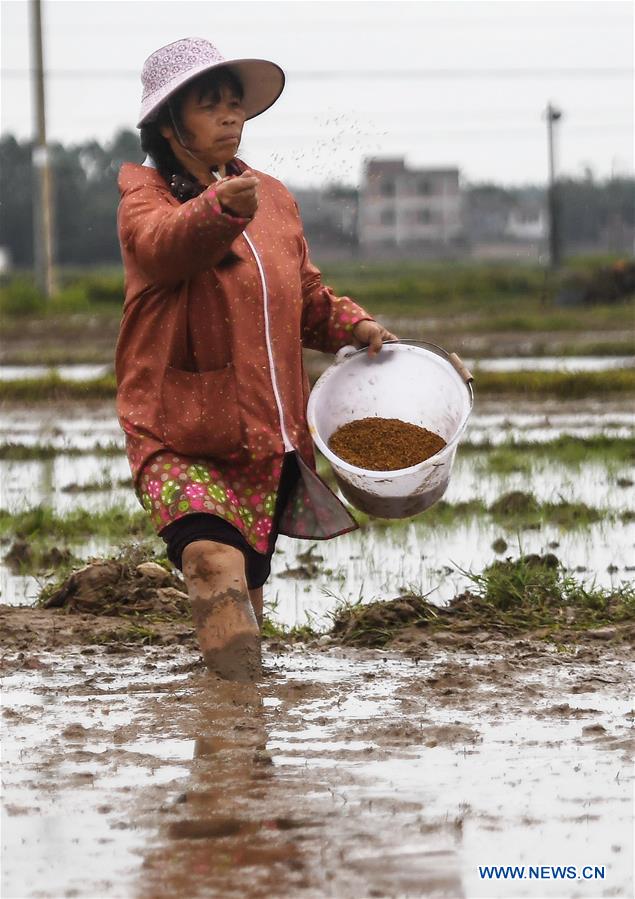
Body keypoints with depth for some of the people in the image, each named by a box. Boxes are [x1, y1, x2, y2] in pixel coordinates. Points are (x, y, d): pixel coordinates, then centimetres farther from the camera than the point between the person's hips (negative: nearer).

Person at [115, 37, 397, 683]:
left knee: (246, 598, 10)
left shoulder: (272, 199, 15)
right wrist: (220, 210, -48)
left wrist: (353, 326, 5)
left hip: (266, 441, 6)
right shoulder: (145, 194, -3)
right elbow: (162, 243, -28)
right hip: (179, 441, -6)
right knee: (218, 566, -28)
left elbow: (307, 300, 26)